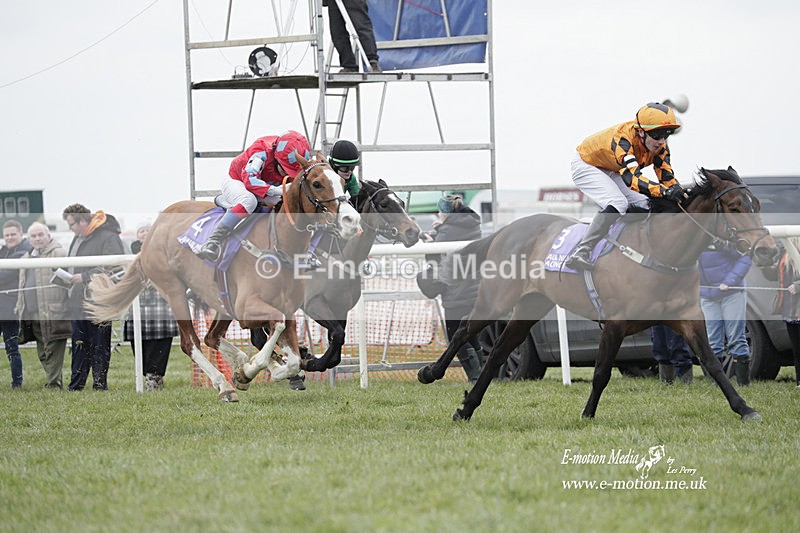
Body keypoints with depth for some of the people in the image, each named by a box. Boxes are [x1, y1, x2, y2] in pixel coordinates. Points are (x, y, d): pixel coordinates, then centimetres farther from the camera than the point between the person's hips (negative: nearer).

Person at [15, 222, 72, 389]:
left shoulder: (59, 253, -5)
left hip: (52, 313, -8)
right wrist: (20, 307, 23)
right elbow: (23, 286, 30)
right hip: (32, 314, 8)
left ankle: (53, 384, -7)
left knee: (53, 352, -8)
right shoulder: (27, 258, 21)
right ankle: (54, 382, 19)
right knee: (43, 354, 12)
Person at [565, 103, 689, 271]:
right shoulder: (623, 139, -40)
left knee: (645, 205, 0)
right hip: (586, 165, -9)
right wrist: (664, 191, -62)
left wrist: (678, 192, -36)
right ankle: (580, 252, -34)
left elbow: (666, 176, -14)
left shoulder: (659, 144, -16)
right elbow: (632, 178, -51)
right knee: (618, 203, -29)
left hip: (612, 172, 9)